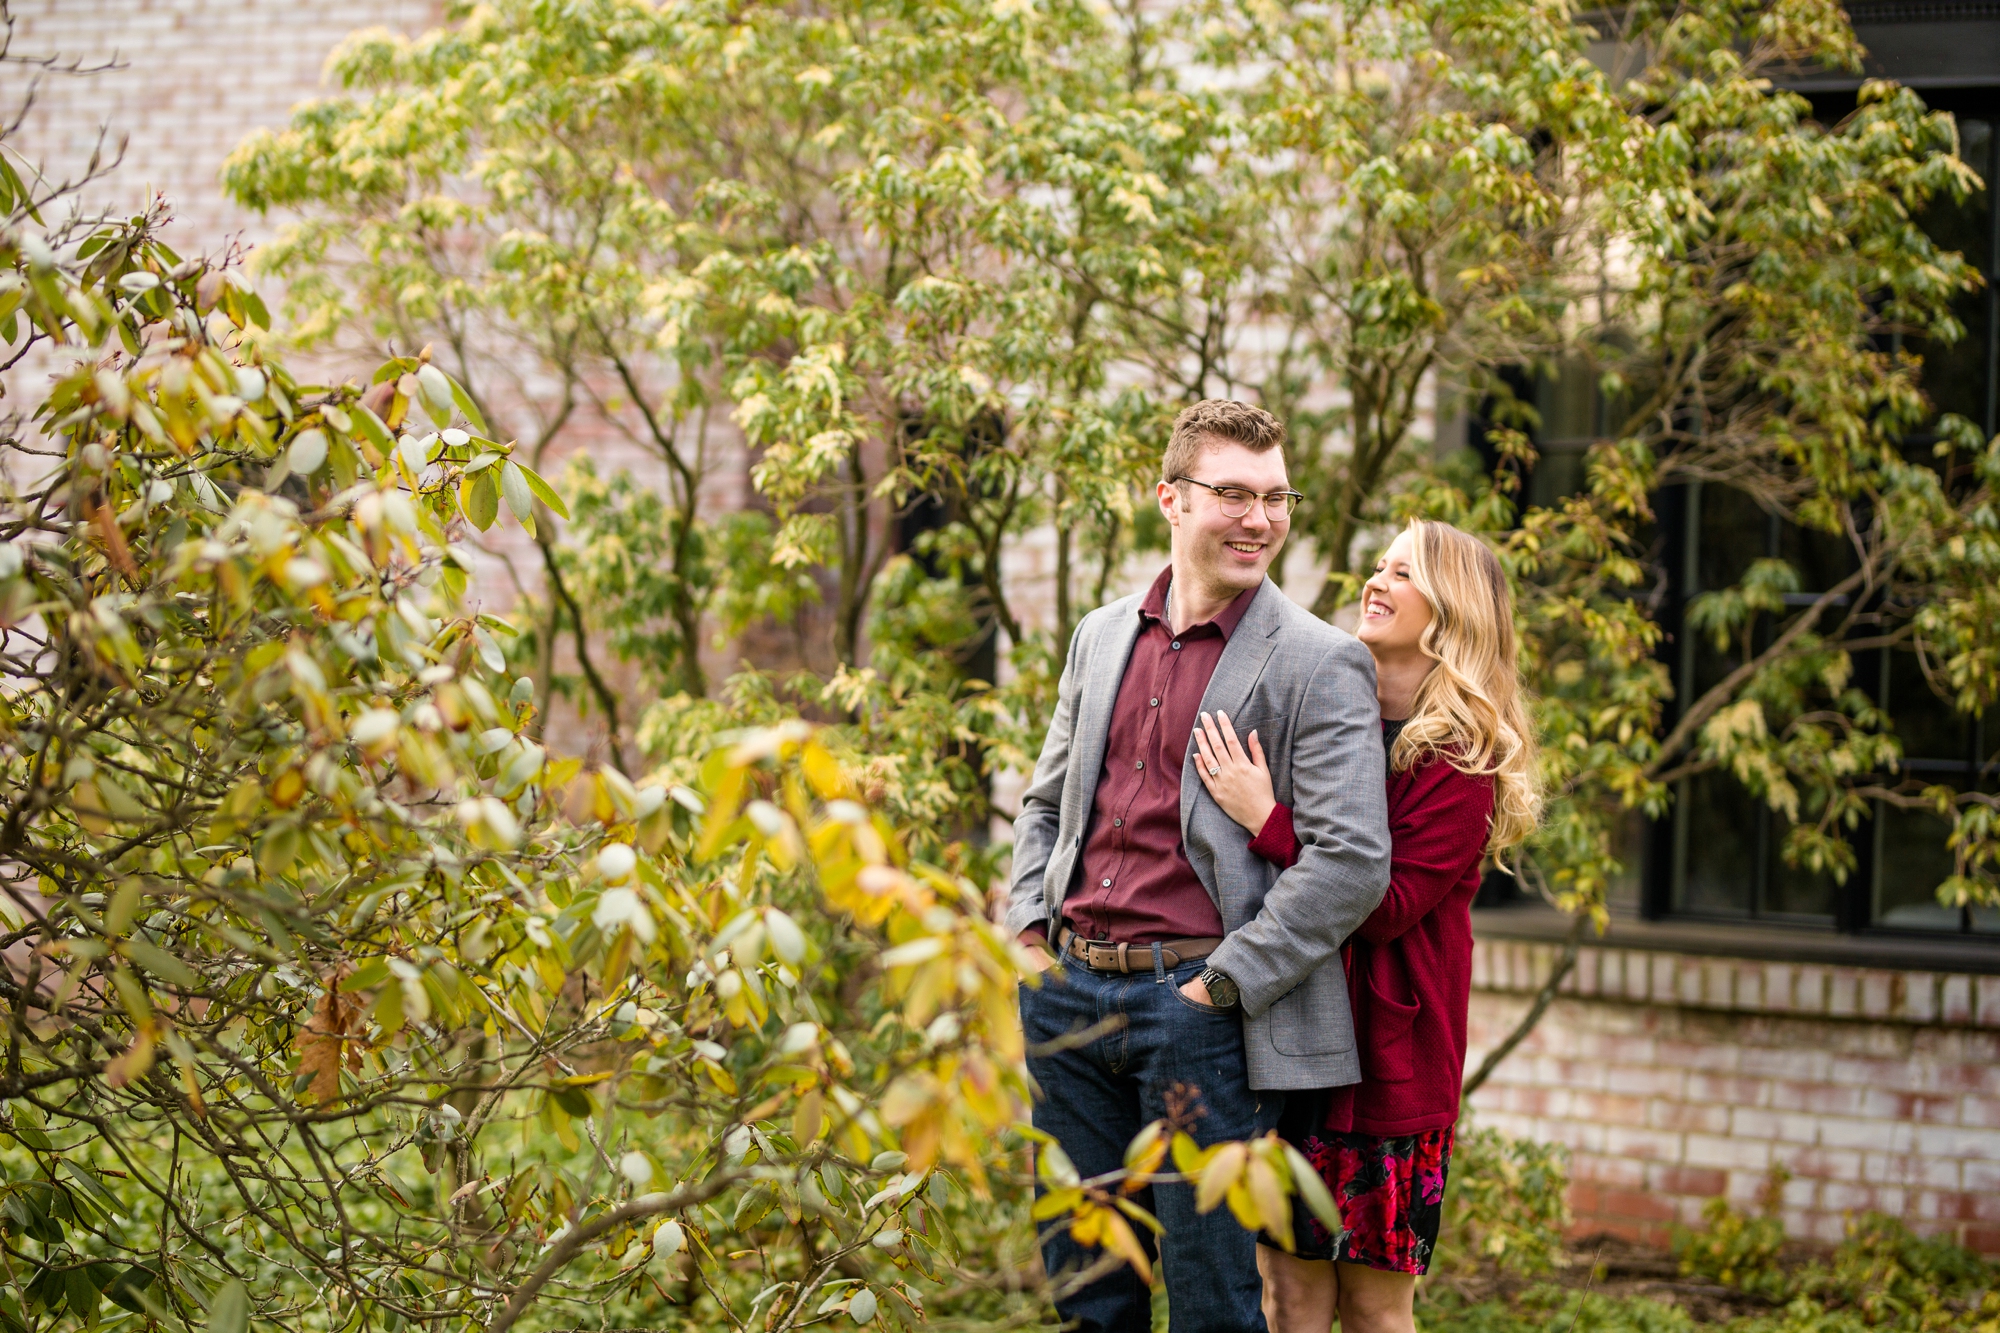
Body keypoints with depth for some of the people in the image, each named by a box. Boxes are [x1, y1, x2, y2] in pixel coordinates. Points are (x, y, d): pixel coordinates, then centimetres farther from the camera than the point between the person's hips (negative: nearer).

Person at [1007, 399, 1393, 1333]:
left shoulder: (1320, 665, -6)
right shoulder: (1101, 637, 13)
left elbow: (1352, 861, -14)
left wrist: (1221, 986, -14)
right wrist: (1029, 925, 8)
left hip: (1197, 1003, -5)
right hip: (1070, 988, 6)